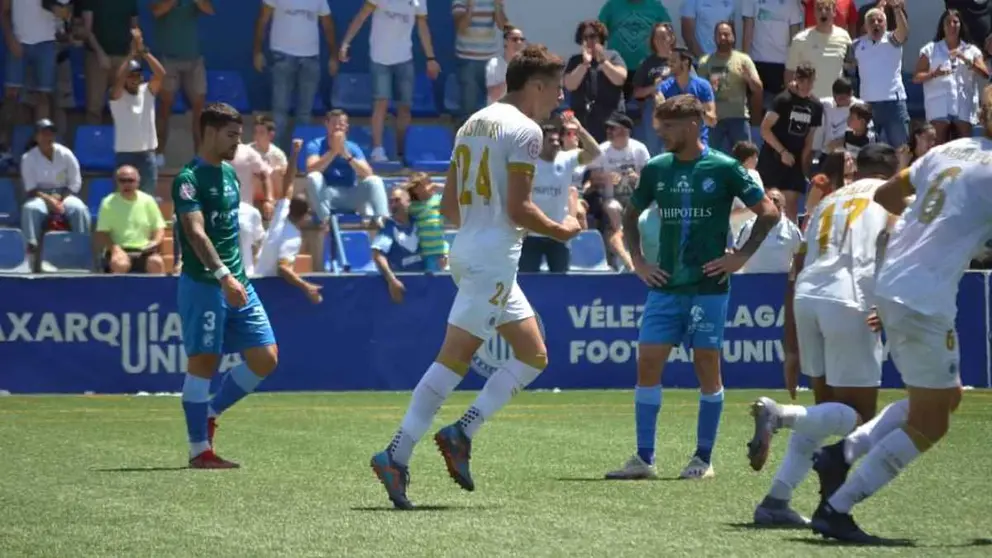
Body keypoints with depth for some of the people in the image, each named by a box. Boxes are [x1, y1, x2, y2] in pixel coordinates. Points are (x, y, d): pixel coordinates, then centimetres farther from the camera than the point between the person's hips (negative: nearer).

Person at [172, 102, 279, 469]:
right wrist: (223, 275, -35)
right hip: (203, 285, -8)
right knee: (203, 361, -4)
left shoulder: (230, 174, 15)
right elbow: (196, 232, -24)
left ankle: (210, 413, 20)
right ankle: (199, 450, 2)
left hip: (237, 284, 8)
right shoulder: (189, 179, -12)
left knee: (265, 359, 3)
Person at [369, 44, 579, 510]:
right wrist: (559, 230, 0)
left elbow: (449, 206, 17)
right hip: (494, 257, -9)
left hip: (466, 248, 9)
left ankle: (462, 432, 1)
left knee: (534, 355, 11)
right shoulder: (524, 129, -9)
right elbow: (519, 208, -15)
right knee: (454, 358, -7)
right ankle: (397, 456, -10)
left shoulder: (473, 123, 17)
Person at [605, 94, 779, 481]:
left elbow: (768, 212, -2)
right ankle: (644, 458, 3)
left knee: (708, 368, 1)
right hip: (665, 286, 4)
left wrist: (741, 256, -6)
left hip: (709, 286, -4)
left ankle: (704, 458, 10)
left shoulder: (723, 169, -6)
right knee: (647, 364, -2)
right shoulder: (656, 169, 6)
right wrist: (637, 260, 10)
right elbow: (630, 215, 21)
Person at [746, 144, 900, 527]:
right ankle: (779, 415, -22)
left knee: (826, 409, 20)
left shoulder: (829, 201, 28)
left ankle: (776, 502, 9)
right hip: (850, 300, -6)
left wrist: (792, 352, 26)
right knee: (858, 415, 4)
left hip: (806, 296, 6)